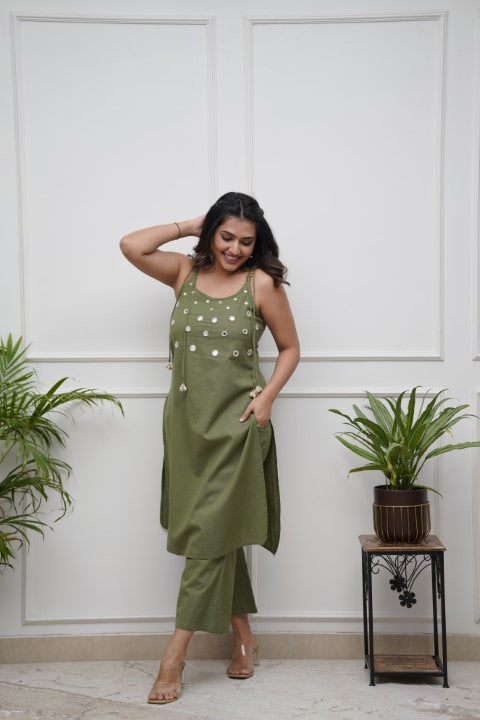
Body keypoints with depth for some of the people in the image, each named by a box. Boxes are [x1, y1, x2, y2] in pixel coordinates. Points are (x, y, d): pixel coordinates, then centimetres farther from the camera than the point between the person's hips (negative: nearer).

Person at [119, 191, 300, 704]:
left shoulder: (262, 283, -3)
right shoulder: (186, 272, 6)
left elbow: (290, 347, 4)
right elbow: (131, 246, -6)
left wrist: (266, 397, -9)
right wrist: (189, 227, 0)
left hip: (234, 423, -4)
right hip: (186, 418, 4)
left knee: (211, 533, -4)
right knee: (222, 534, 13)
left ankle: (175, 655, 1)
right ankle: (243, 636, 28)